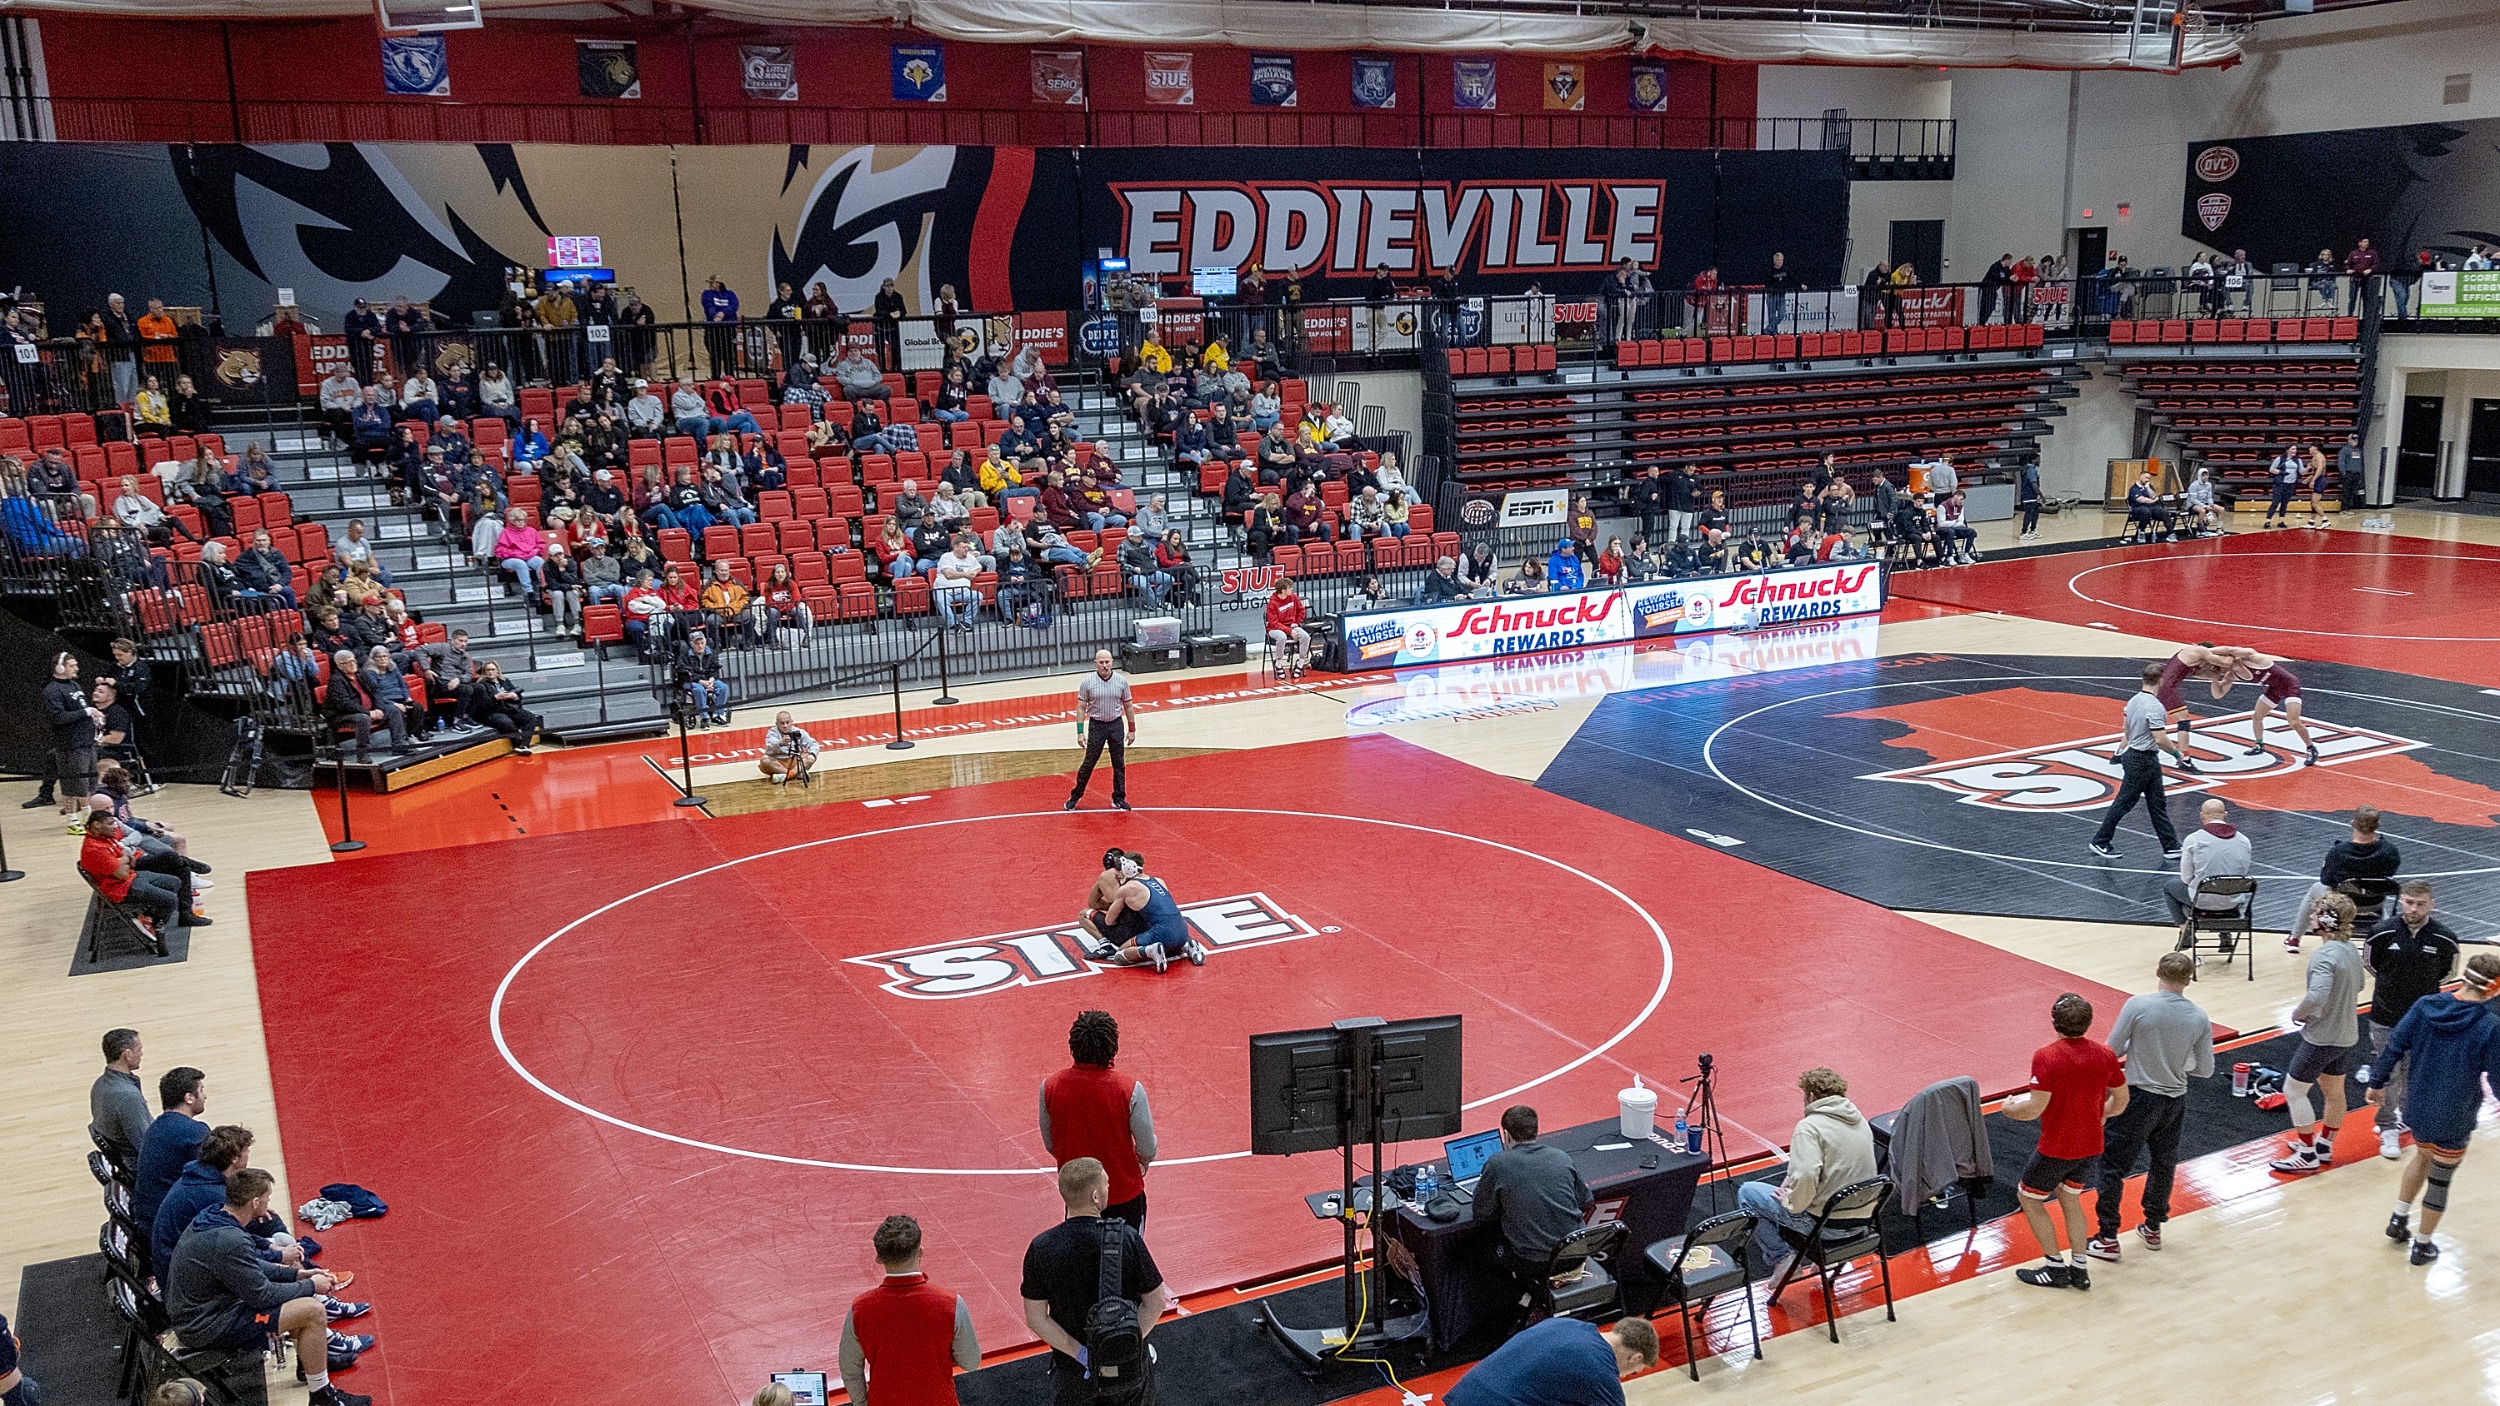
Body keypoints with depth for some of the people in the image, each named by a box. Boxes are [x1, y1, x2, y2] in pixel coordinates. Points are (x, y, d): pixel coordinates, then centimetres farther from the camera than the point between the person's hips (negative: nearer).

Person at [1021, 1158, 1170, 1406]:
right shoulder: (1127, 1238, -18)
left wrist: (1081, 1354, -14)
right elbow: (1155, 1304, -13)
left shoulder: (1041, 1248, -15)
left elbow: (1036, 1318, -13)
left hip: (1073, 1371, 0)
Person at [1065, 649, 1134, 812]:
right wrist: (1080, 731, -9)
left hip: (1116, 725, 2)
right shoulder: (1087, 682, -9)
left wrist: (1132, 730, 5)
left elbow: (1128, 706, 5)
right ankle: (1076, 796, 18)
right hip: (1096, 725, -2)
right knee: (1088, 763, 4)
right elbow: (1081, 708, -4)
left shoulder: (1121, 681, -4)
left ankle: (1118, 799, 18)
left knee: (1119, 764, 7)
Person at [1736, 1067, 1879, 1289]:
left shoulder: (1810, 1126, -19)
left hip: (1824, 1222, -8)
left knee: (1747, 1193, 9)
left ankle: (1780, 1258, 5)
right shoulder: (1859, 1119, 6)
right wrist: (1792, 1178, 16)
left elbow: (1805, 1177, -32)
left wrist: (1791, 1202, -12)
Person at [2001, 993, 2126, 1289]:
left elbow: (2035, 1108, -24)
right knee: (2070, 1198, 26)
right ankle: (2078, 1270, 25)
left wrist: (2010, 1108, -3)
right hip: (2091, 1146, 6)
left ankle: (2056, 1269, 16)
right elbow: (2121, 1100, 7)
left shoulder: (2046, 1057, -22)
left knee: (2030, 1199, 15)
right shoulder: (2104, 1054, -4)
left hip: (2056, 1149, -6)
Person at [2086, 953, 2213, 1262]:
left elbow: (2112, 1051, -10)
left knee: (2113, 1166, 6)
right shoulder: (2199, 1017, -7)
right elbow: (2205, 1070, 0)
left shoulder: (2137, 1005, -17)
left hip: (2138, 1097, -4)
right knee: (2163, 1165, 23)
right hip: (2175, 1102, 4)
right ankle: (2153, 1228, 37)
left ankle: (2107, 1239, 7)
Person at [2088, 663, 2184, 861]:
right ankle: (2100, 842, 11)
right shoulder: (2154, 706, -23)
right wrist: (2177, 753, -10)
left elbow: (2127, 730, 16)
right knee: (2123, 802, 1)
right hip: (2143, 761, -9)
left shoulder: (2133, 700, 5)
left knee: (2158, 804, 12)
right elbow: (2161, 739, -25)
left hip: (2133, 754, 9)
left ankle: (2171, 847, 16)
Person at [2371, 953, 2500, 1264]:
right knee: (2440, 1180, 14)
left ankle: (2399, 1219, 34)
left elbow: (2395, 1046, -4)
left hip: (2417, 1110, 4)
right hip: (2454, 1122, -4)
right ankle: (2422, 1246, 28)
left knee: (2423, 1157, 31)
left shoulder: (2425, 1006, -11)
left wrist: (2376, 1083, 9)